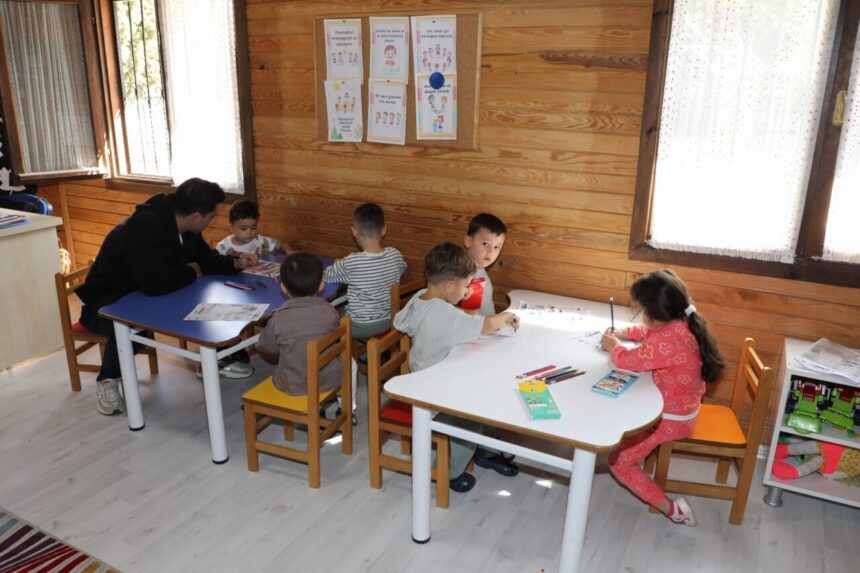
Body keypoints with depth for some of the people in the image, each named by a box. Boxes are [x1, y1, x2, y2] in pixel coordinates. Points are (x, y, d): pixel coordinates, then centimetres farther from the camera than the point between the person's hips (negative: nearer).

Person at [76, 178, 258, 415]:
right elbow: (154, 283, -40)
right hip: (108, 303, -7)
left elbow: (206, 258, 9)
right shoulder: (144, 226, -32)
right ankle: (107, 380, -13)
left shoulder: (185, 227, -6)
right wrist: (190, 273, -21)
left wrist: (236, 264, -11)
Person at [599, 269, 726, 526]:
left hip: (672, 417, -10)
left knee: (618, 461, -2)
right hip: (680, 407, 10)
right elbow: (649, 332, 19)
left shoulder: (671, 337, -33)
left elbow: (630, 360, -25)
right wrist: (623, 333, 5)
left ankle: (672, 509, 2)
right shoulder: (681, 323, -2)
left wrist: (613, 346, -5)